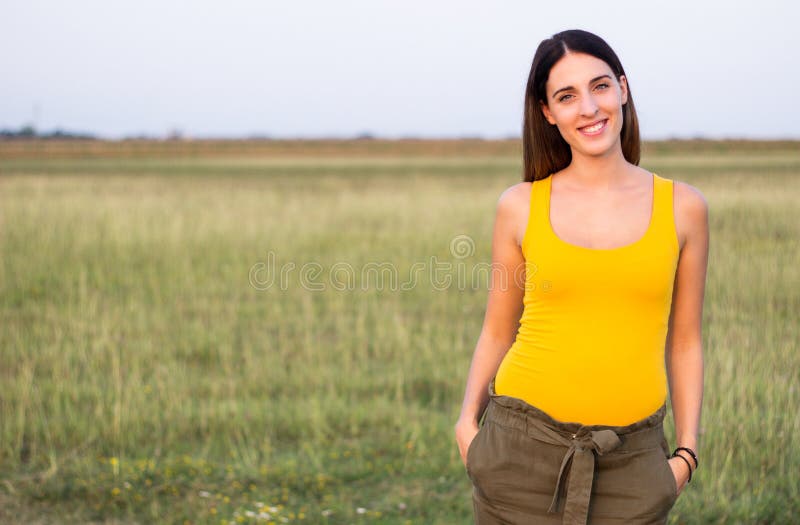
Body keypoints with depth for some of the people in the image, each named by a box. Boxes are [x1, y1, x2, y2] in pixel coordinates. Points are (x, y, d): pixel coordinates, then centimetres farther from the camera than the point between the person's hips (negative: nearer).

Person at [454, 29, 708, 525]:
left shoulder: (684, 208, 2)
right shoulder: (520, 206, 2)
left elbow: (685, 341, 7)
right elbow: (497, 331, 9)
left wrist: (687, 450, 1)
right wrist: (469, 419, -4)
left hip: (630, 460, 0)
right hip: (524, 446, 0)